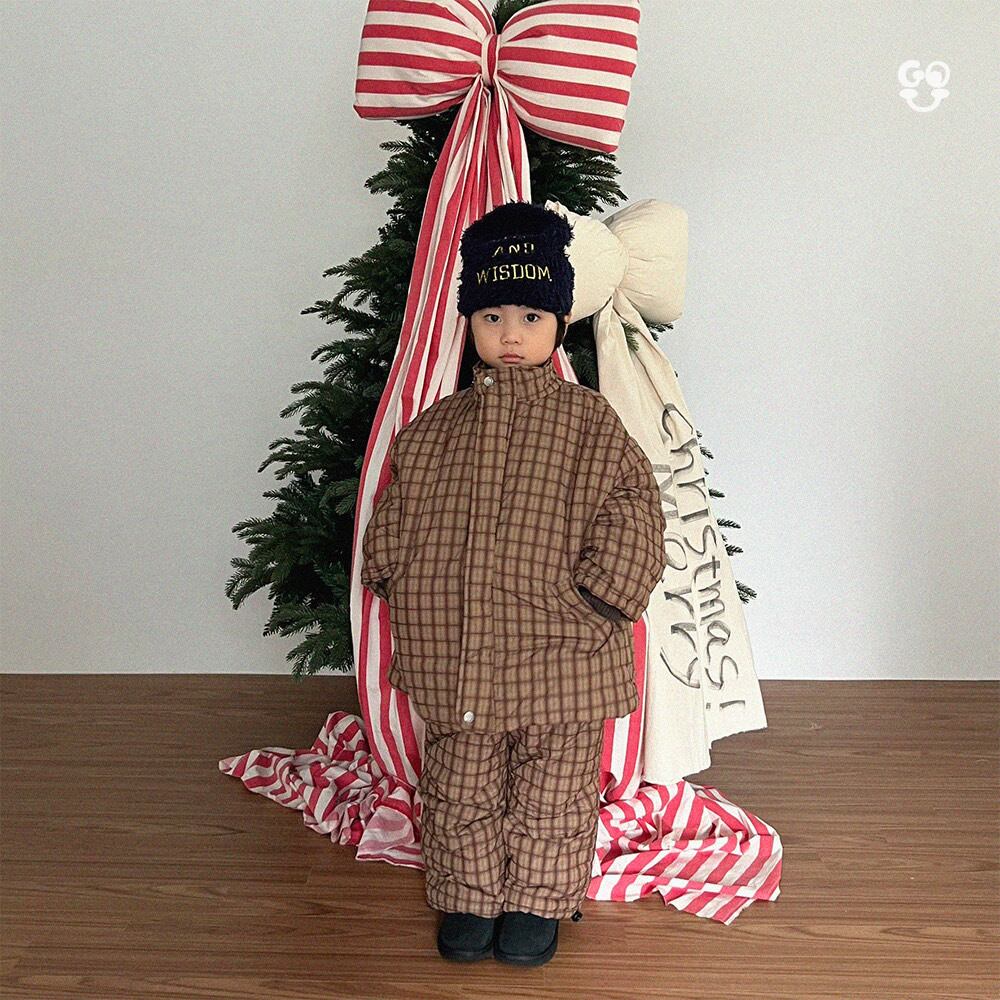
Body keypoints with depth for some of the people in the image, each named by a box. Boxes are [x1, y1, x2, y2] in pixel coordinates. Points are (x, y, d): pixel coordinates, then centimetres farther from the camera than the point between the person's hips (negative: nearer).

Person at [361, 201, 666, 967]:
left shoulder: (591, 424, -4)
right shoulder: (432, 430, 3)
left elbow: (633, 518, -8)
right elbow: (393, 524, 8)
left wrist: (595, 599, -15)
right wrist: (406, 591, -4)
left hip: (559, 655, -2)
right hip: (455, 659, 2)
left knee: (552, 795, 12)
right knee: (460, 790, 15)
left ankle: (538, 903, 31)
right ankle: (468, 900, 33)